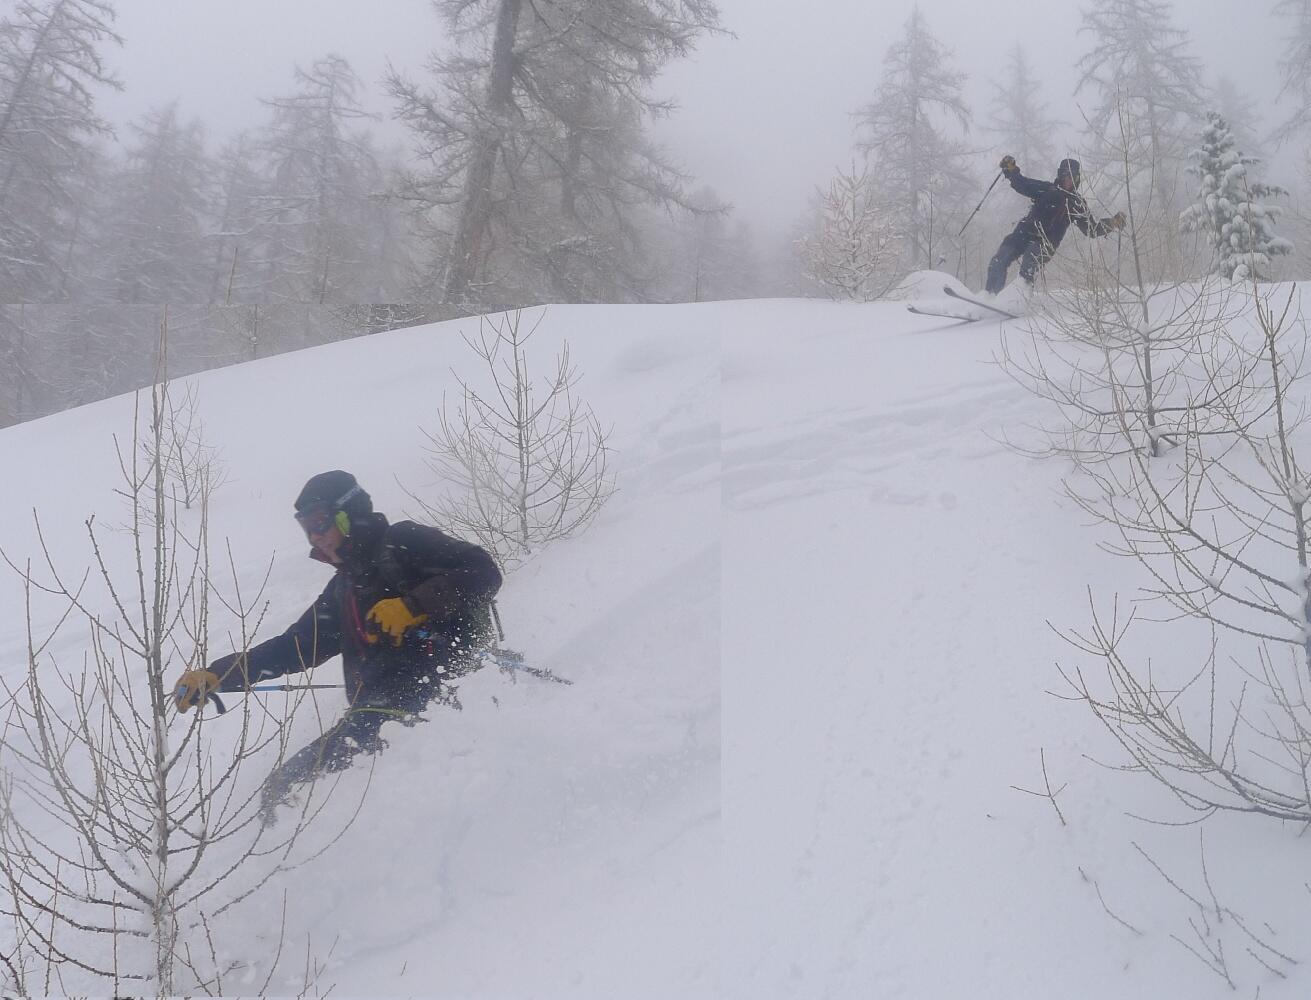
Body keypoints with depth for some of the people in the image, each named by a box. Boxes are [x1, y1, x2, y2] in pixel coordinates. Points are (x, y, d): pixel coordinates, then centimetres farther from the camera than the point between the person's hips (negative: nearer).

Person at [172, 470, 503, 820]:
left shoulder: (403, 543, 4)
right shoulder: (343, 588, 26)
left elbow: (483, 572, -8)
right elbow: (295, 647, 26)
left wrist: (412, 605, -18)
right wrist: (217, 676, 18)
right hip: (378, 705, 8)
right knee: (283, 786, -3)